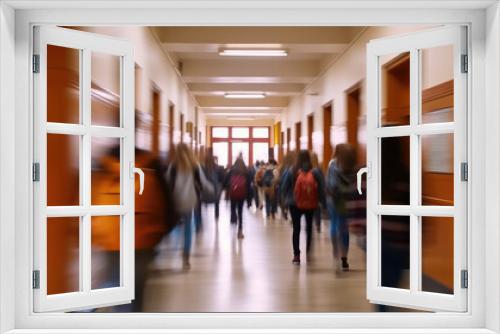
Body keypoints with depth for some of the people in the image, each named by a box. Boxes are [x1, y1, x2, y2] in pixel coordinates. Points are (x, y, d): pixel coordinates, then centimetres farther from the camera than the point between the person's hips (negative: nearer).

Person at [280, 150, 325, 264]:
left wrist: (287, 198, 12)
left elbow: (284, 187, -4)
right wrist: (322, 201, 3)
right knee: (309, 227, 19)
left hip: (294, 204, -1)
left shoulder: (292, 171, -8)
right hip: (311, 205, 1)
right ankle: (308, 251, 21)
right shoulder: (315, 172, -8)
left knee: (296, 229, 6)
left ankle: (296, 255, 1)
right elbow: (321, 189, -7)